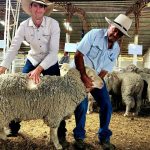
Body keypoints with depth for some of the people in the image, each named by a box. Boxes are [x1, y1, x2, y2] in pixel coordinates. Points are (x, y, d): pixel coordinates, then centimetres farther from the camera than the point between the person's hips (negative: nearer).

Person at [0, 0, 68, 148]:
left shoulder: (53, 24, -21)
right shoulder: (24, 25, -13)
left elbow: (54, 52, -24)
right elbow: (13, 48, -17)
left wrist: (38, 69, -34)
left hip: (50, 63, -2)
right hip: (32, 61, 3)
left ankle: (60, 132, 17)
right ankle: (13, 128, 20)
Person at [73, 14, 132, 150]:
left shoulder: (116, 49, -2)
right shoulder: (94, 34, -17)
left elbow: (104, 71, -5)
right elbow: (78, 55, -21)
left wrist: (92, 85, -19)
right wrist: (84, 76, -30)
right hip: (80, 74, -5)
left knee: (107, 106, -1)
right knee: (82, 105, -14)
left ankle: (104, 138, 16)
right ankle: (79, 136, 8)